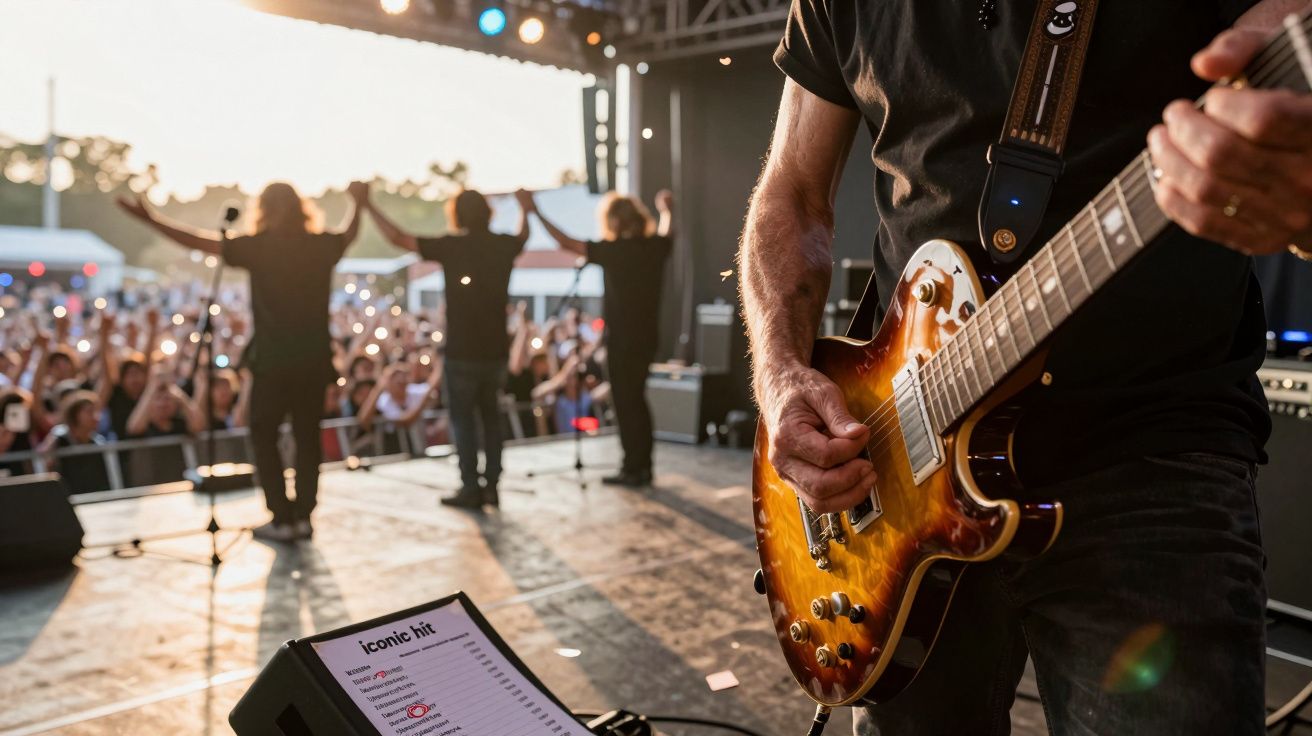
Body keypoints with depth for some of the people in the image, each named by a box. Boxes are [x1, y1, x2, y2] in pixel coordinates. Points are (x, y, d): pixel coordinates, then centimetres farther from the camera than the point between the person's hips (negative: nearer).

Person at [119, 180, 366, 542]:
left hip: (273, 359, -3)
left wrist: (150, 219, 4)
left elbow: (196, 241, -5)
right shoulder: (321, 245, 3)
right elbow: (349, 235, 26)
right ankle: (304, 516, 12)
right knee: (307, 436, 11)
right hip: (315, 358, 4)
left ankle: (282, 519, 5)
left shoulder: (259, 247, -7)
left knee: (264, 435, 8)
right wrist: (357, 202, 42)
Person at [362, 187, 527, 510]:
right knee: (490, 415, 17)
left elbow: (397, 238, -9)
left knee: (463, 418, 5)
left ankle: (471, 489, 6)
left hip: (462, 351, -4)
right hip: (496, 349, 4)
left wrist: (368, 205, 2)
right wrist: (524, 208, 44)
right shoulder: (503, 245, 1)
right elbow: (523, 235, 26)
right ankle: (491, 485, 17)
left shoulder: (452, 246, -11)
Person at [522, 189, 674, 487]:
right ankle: (643, 467, 22)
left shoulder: (614, 250, -15)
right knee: (637, 400, 17)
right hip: (647, 337, 7)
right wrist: (668, 210, 48)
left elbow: (566, 243, -13)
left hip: (622, 339, -7)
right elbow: (668, 233, 28)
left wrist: (535, 212, -6)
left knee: (626, 402, 1)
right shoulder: (655, 246, 3)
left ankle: (633, 469, 5)